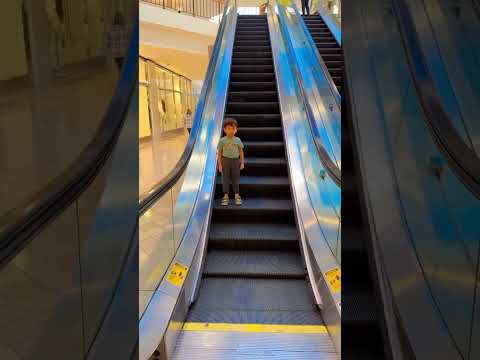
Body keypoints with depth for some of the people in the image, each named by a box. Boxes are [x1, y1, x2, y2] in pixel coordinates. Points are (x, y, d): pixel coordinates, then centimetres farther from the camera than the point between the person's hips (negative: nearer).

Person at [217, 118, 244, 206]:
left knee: (235, 179, 7)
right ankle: (225, 196, 13)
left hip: (235, 160, 1)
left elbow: (241, 152, 7)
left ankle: (237, 195, 18)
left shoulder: (238, 140, 2)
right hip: (225, 160, -1)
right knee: (225, 179, 4)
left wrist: (242, 163, 3)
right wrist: (220, 164, -5)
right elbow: (219, 153, 0)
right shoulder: (222, 141, -2)